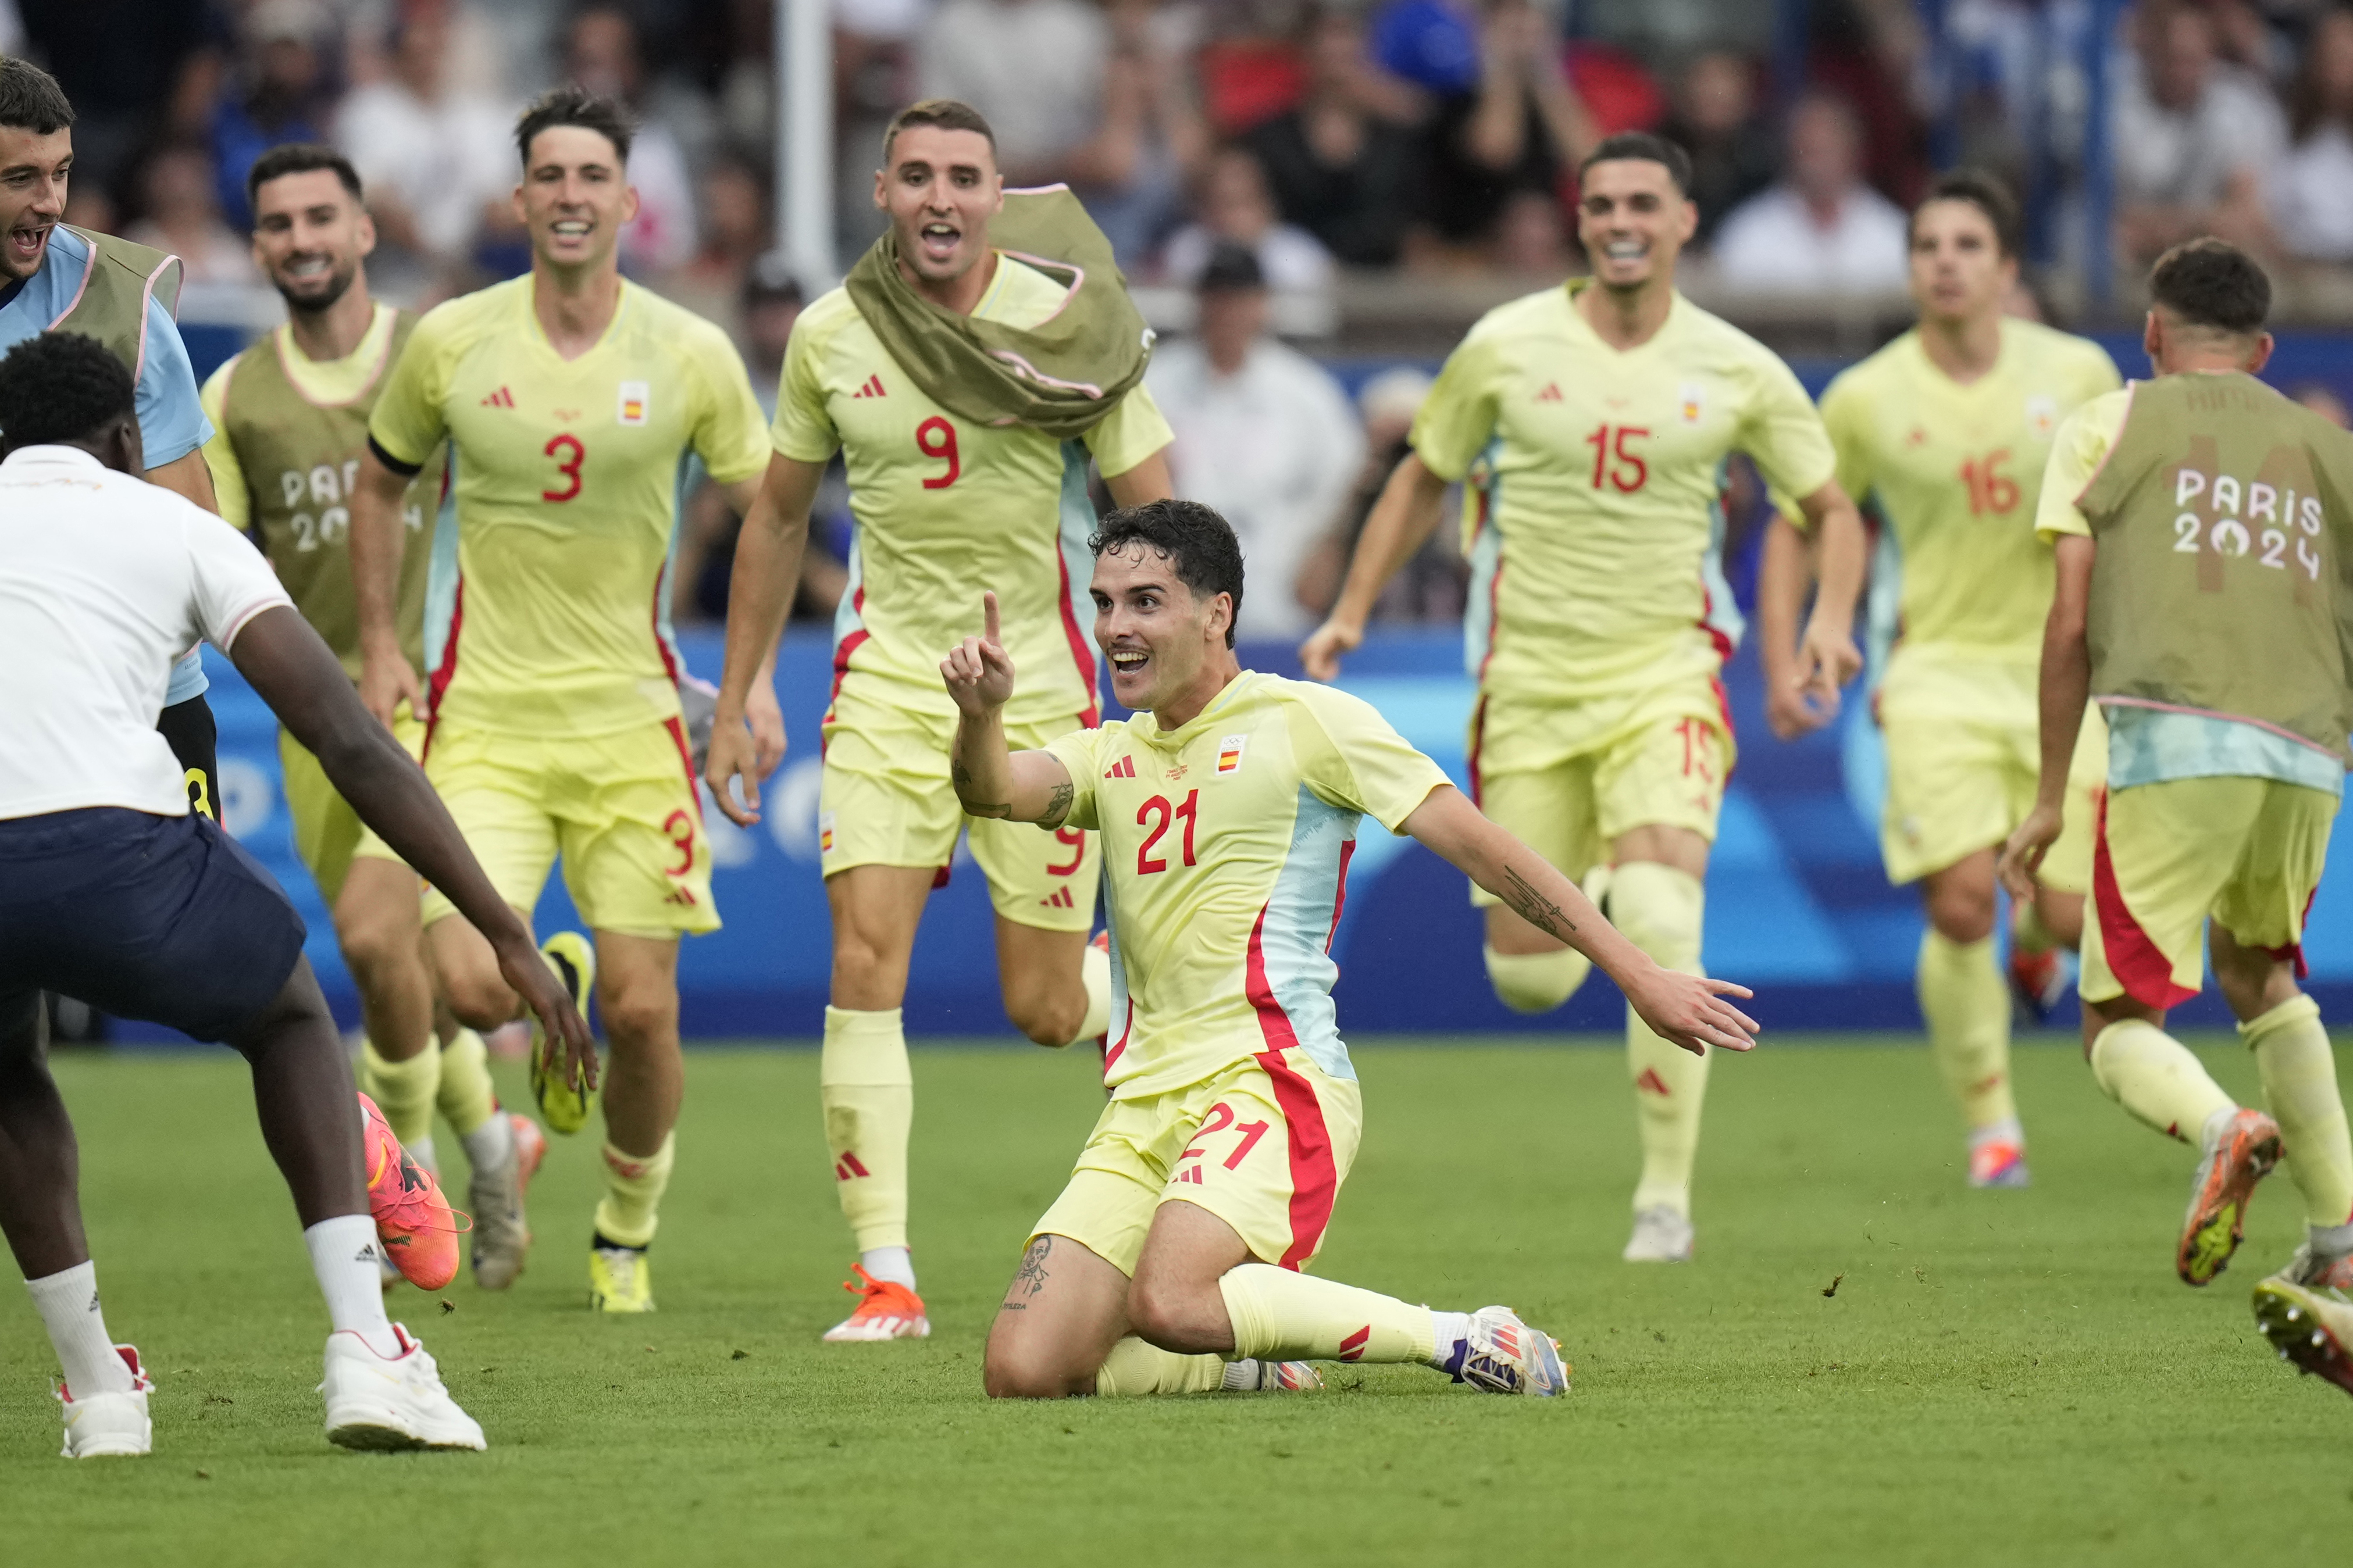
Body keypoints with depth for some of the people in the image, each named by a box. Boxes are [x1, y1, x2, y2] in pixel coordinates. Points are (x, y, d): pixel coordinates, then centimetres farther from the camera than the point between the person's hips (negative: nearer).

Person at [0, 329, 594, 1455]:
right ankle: (365, 1351, 13)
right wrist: (507, 937, 13)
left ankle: (95, 1390, 25)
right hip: (111, 848, -2)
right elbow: (350, 741, 12)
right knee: (290, 1016, 29)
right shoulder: (174, 528, 21)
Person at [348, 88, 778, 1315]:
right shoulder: (450, 342, -2)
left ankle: (628, 1231, 22)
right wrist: (380, 645, 6)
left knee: (643, 1011, -3)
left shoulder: (691, 356, -3)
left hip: (631, 717, 0)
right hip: (484, 714, 0)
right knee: (470, 991, -16)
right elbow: (379, 484, 14)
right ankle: (555, 987, 22)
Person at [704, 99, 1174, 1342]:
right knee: (865, 960, -15)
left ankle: (1133, 982, 41)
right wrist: (733, 702, 12)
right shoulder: (830, 337, -2)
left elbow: (1157, 523, -4)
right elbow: (779, 516, 12)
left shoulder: (1064, 326, -9)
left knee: (1044, 1013, 3)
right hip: (889, 678, 1)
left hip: (1040, 681, -1)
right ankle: (884, 1276, -13)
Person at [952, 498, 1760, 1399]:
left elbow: (1480, 845, 1)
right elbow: (994, 793, -2)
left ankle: (1461, 1341, -16)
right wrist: (980, 715, -26)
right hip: (1142, 1104, 6)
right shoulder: (1109, 758, 18)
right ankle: (1258, 1357, 13)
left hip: (1272, 1080, -6)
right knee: (1024, 1372, -11)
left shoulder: (1304, 721, 2)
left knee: (1169, 1304, -33)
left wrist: (1639, 977, -3)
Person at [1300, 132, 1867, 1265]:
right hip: (1529, 677, 1)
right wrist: (1353, 610, 5)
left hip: (1665, 672, -1)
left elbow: (1832, 509, 11)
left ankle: (1667, 1196, -14)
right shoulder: (1507, 347, -1)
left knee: (1657, 920, -24)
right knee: (1528, 980, 2)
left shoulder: (1737, 371, 0)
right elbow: (1422, 480, 13)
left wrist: (1831, 617, -8)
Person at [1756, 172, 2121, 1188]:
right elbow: (1798, 529, 8)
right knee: (1960, 906, -16)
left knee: (2070, 912, -6)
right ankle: (1990, 1125, 1)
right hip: (1940, 667, -1)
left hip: (2058, 665, 1)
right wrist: (1781, 668, -2)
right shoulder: (1867, 398, -4)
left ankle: (2037, 941, 35)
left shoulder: (2078, 373, -2)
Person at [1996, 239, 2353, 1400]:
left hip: (2174, 739, -4)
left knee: (2122, 1025, 1)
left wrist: (2050, 796, 12)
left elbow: (2070, 626, 7)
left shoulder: (2110, 426, 14)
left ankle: (2223, 1133, -34)